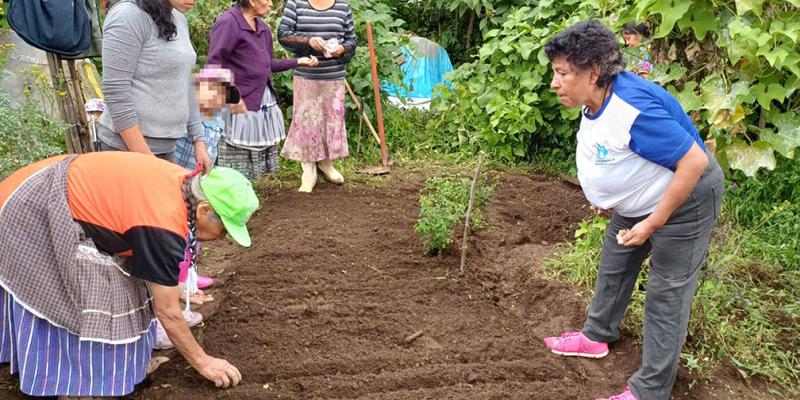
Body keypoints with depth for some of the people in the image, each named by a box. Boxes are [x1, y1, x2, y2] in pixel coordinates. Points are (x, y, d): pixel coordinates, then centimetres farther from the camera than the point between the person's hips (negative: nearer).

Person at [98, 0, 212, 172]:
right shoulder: (129, 15, -13)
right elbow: (115, 91, -17)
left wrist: (198, 140, 12)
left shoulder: (179, 19, 11)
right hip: (128, 147, -7)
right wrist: (144, 157, -19)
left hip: (166, 147, 7)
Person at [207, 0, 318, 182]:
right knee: (237, 172, -2)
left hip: (265, 104, 8)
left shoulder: (262, 27, 13)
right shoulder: (228, 22, -12)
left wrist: (299, 61, 15)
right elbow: (213, 64, -18)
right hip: (242, 104, -8)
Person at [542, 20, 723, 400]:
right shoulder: (596, 100, -8)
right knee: (613, 268, 22)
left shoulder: (634, 109, -36)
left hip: (683, 201, -9)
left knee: (666, 295, -1)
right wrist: (609, 196, 10)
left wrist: (652, 224, -29)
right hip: (637, 201, 9)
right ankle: (596, 336, 44)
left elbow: (695, 162, -34)